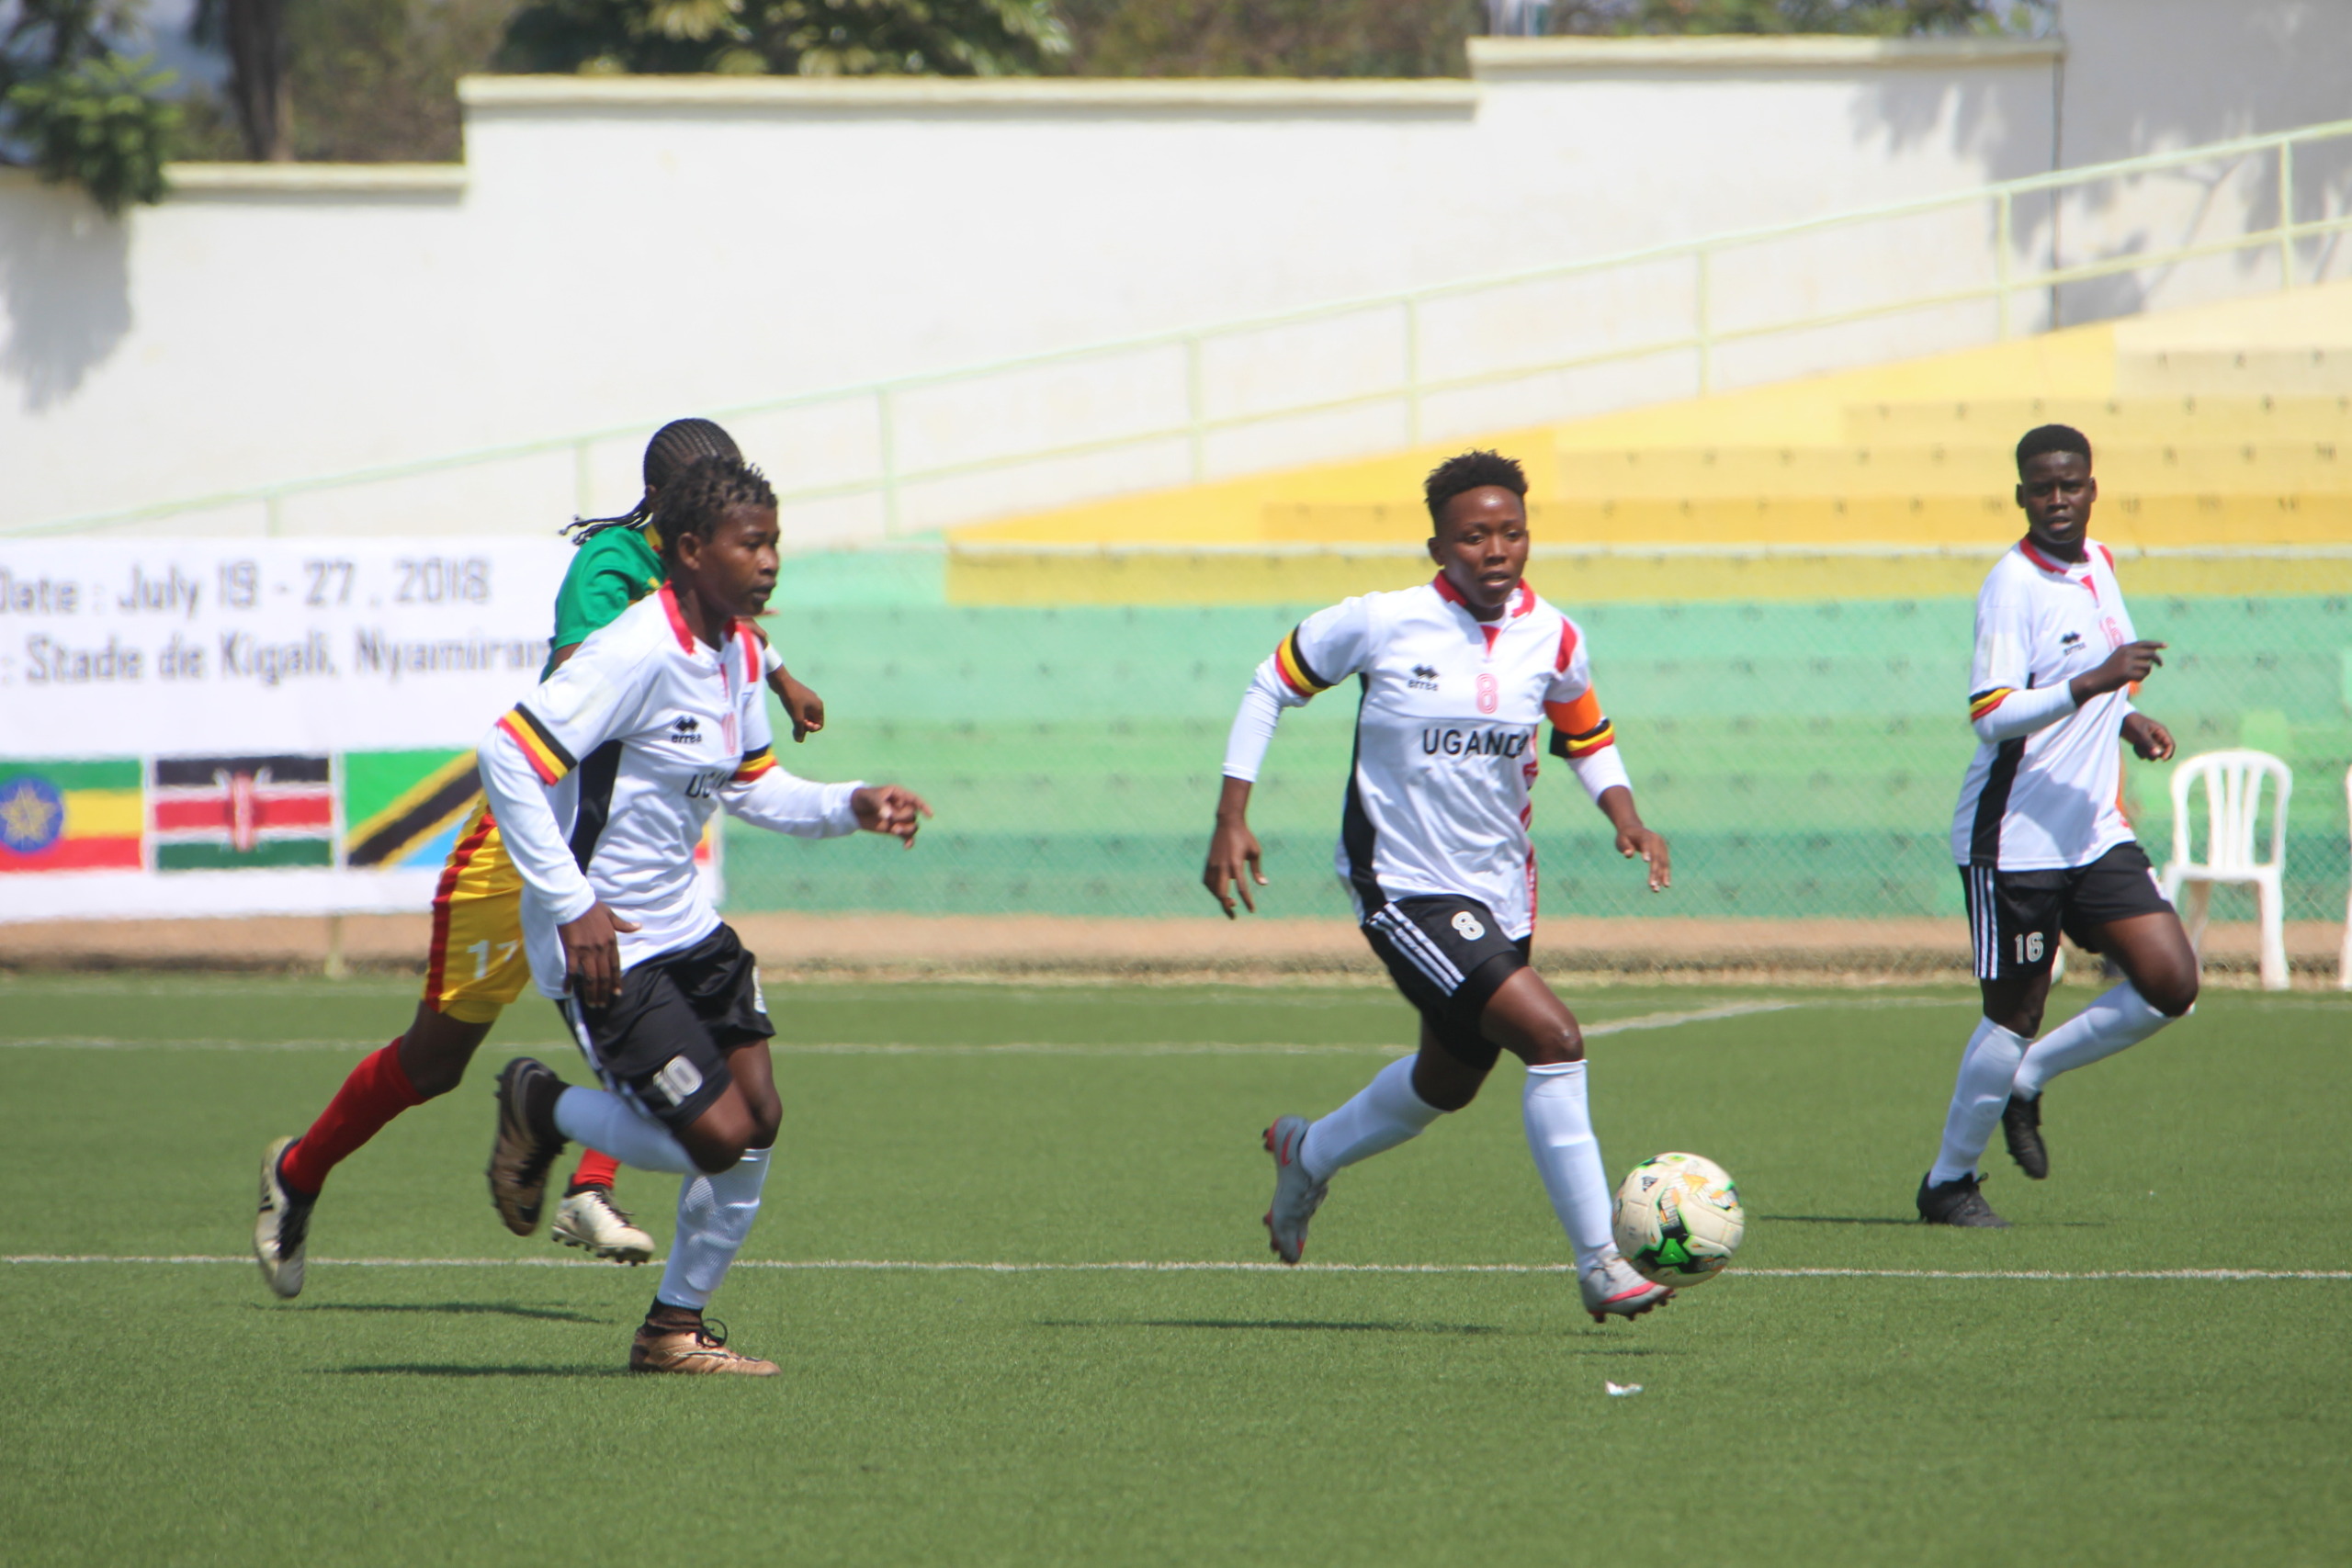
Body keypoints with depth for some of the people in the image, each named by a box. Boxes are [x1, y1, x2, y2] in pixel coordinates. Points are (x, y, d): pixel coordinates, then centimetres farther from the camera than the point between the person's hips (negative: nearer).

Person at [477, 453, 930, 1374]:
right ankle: (541, 1112, 15)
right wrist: (570, 905, -26)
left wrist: (851, 808, 2)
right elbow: (507, 754, -26)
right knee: (719, 1136, -11)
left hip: (684, 925, 9)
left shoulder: (737, 651, 6)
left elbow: (752, 786, 21)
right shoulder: (638, 652, -22)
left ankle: (675, 1329, 15)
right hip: (605, 945, -9)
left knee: (758, 1115, 1)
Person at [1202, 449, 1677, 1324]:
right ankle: (1599, 1266, -14)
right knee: (1553, 1040, -21)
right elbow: (1273, 684, 0)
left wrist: (1625, 818, -3)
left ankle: (1308, 1154, 52)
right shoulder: (1384, 624, -14)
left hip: (1501, 889, 6)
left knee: (1447, 1085, 22)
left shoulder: (1553, 641, -3)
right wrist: (1232, 818, -6)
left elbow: (1587, 738, 16)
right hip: (1403, 884, -6)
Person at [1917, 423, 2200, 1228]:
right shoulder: (2012, 585, -15)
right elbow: (1990, 716, -24)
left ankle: (2025, 1079, 17)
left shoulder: (2099, 564, 10)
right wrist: (2092, 683, -33)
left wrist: (2127, 718, 8)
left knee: (2171, 984, -3)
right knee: (2013, 1013, -2)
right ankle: (1949, 1180, 16)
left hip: (2096, 831, 7)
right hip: (2015, 837, -7)